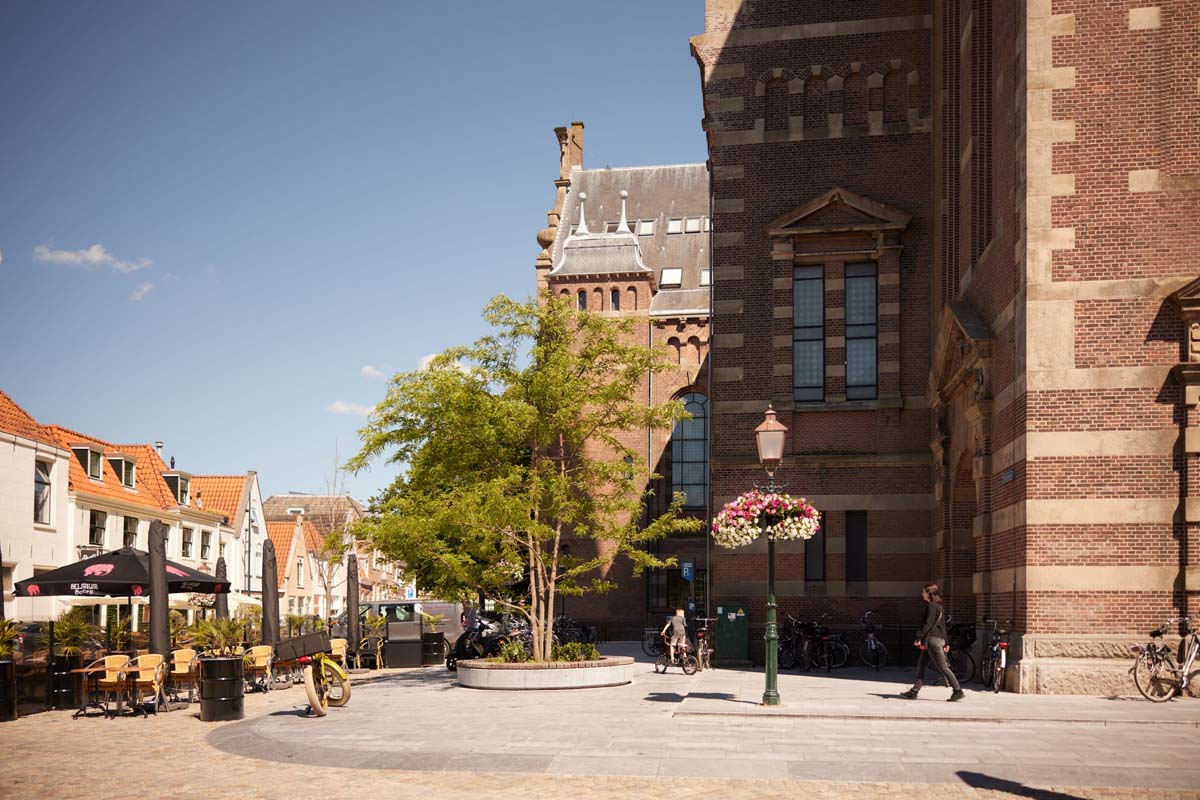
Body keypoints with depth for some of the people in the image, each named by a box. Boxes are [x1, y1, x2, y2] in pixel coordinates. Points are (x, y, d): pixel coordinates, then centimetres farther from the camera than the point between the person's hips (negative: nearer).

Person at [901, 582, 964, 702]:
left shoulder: (931, 606, -11)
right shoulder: (939, 607, 18)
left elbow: (928, 624, -19)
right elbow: (943, 626, 21)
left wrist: (919, 637, -19)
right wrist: (946, 643, 23)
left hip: (933, 639, -10)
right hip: (939, 638, 10)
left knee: (942, 666, -7)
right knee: (921, 664, 9)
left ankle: (958, 691, -3)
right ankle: (914, 692, 8)